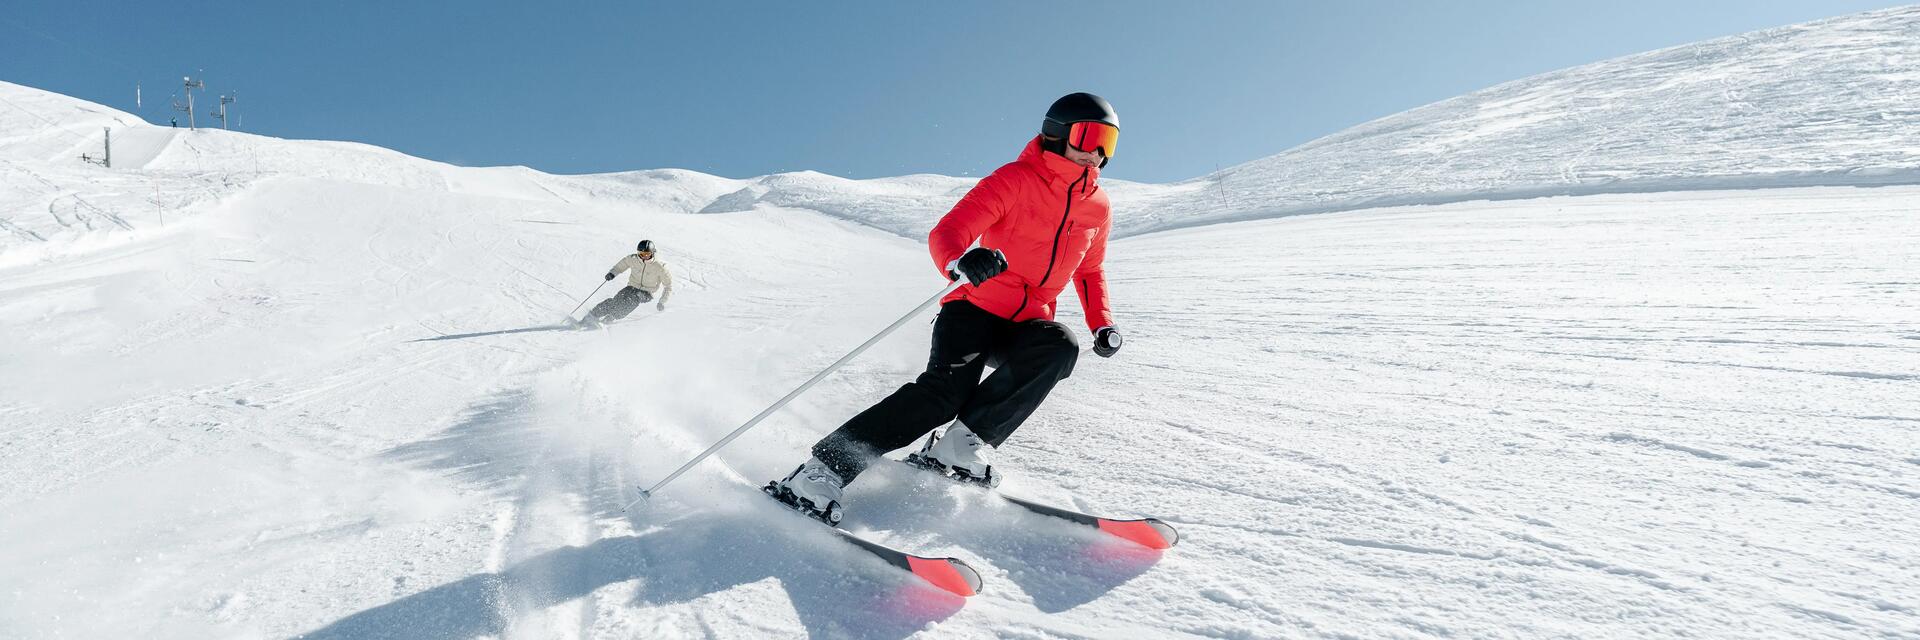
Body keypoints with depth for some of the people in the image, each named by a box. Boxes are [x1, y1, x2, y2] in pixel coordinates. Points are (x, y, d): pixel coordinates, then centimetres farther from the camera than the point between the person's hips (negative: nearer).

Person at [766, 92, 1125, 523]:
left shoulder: (1098, 208, 11)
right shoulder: (1016, 180, -6)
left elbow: (1089, 272, 27)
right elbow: (946, 234, -16)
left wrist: (1103, 325, 10)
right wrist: (963, 261, -40)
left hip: (1026, 327, 5)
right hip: (975, 310, -4)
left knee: (1060, 347, -30)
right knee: (946, 389, -29)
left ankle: (961, 447, -26)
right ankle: (820, 475, -26)